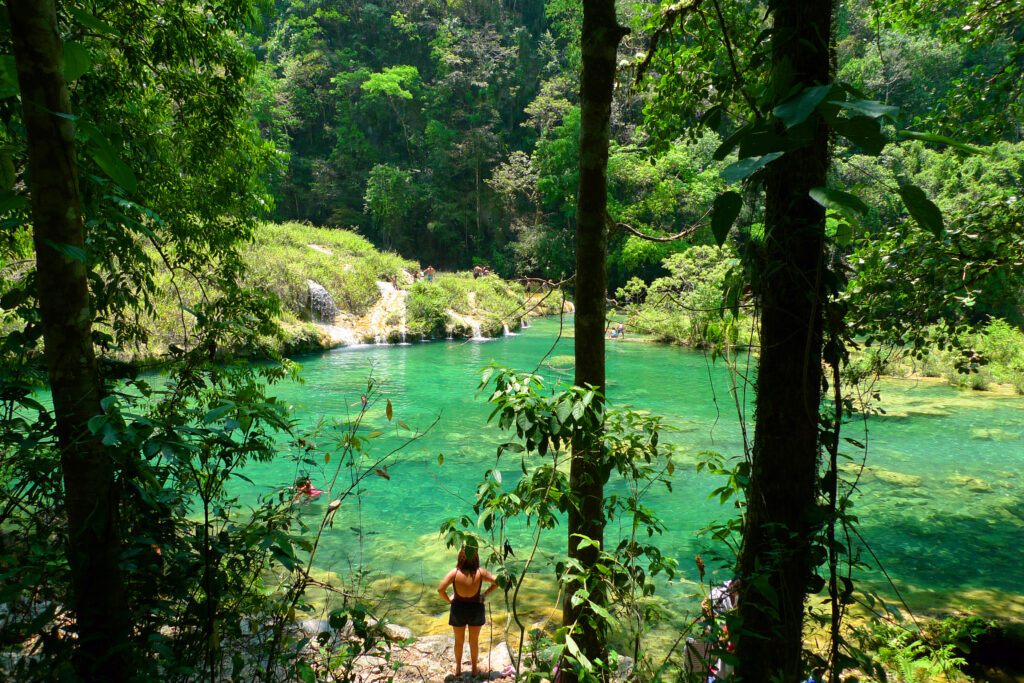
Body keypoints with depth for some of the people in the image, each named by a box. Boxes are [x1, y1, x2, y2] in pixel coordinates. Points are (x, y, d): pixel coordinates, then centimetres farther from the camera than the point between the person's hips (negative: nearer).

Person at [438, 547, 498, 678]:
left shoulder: (455, 573, -24)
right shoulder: (480, 573, -21)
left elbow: (440, 589, -26)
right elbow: (497, 581, -15)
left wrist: (448, 599, -8)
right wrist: (485, 593, -2)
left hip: (458, 609, 0)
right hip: (476, 609, 0)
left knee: (459, 641, 24)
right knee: (474, 641, 23)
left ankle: (458, 668, 42)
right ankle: (474, 669, 39)